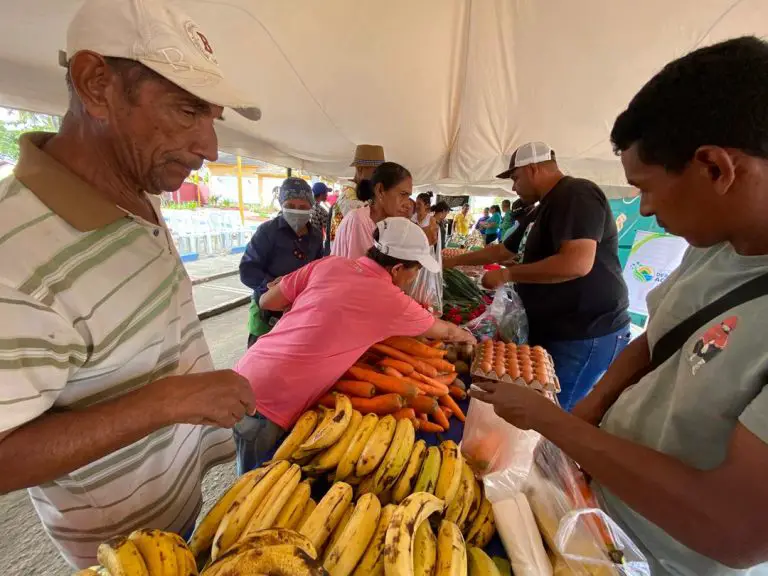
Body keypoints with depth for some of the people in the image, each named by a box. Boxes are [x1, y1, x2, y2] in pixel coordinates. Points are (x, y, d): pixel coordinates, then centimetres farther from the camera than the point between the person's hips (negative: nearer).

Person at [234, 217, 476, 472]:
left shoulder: (330, 263, 0)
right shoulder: (393, 302, -13)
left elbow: (267, 301, 8)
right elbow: (445, 331, 8)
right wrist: (468, 337, 31)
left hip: (246, 374, 7)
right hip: (269, 403, -6)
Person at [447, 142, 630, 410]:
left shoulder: (576, 195, -15)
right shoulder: (546, 208, 16)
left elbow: (578, 263, -29)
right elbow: (503, 251, 24)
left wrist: (507, 275, -18)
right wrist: (454, 261, 23)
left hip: (585, 335, -10)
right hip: (552, 331, 10)